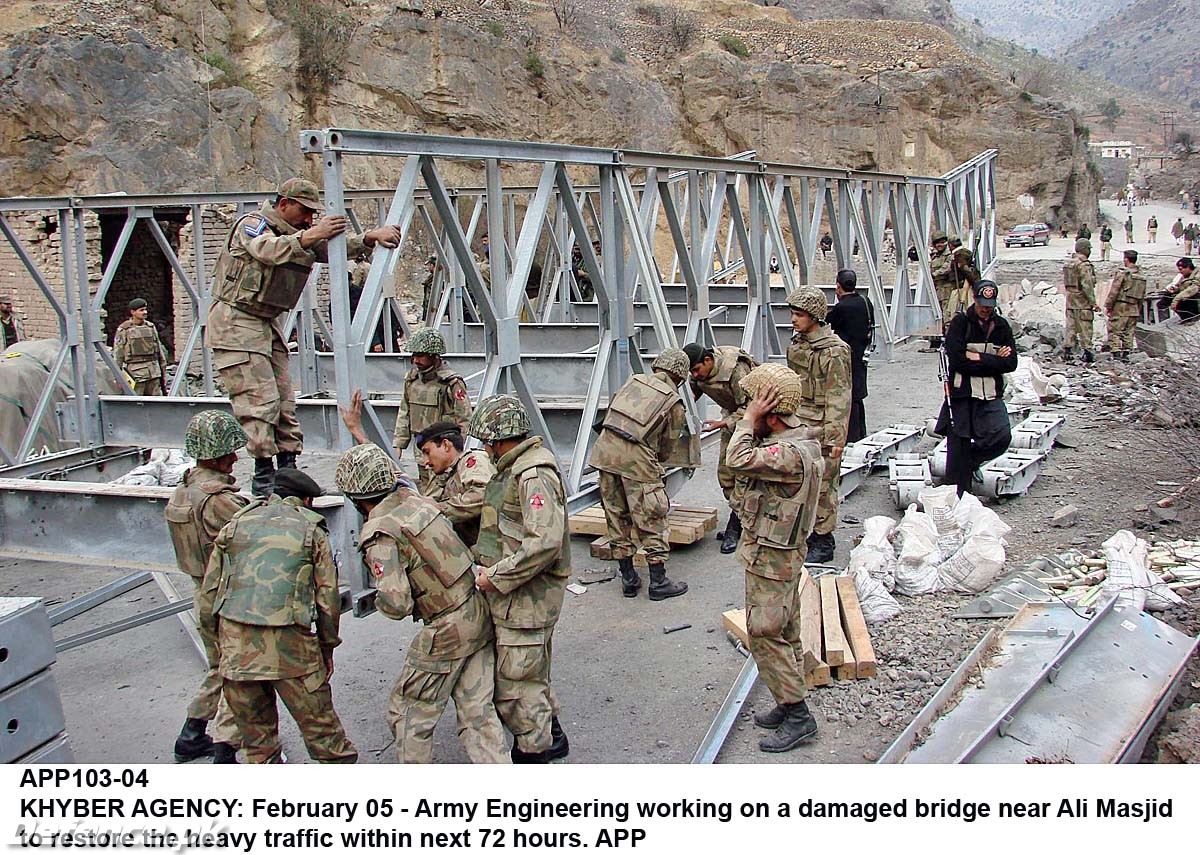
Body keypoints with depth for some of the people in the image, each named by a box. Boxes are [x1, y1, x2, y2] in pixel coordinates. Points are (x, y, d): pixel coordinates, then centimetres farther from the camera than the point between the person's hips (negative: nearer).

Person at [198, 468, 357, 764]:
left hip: (236, 642, 3)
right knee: (319, 726, 7)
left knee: (255, 733, 16)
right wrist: (327, 648, 16)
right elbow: (328, 597, 5)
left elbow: (208, 593, 14)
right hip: (290, 644, -3)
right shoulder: (311, 530, 8)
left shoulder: (235, 525, 16)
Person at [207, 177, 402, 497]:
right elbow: (270, 250, -31)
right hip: (236, 323, -8)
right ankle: (264, 475, -10)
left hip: (268, 325, 8)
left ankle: (288, 468, 10)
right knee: (260, 400, -13)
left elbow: (338, 247, 5)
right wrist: (310, 236, -44)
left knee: (284, 400, 5)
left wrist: (372, 237, -13)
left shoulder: (303, 236, 13)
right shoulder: (251, 224, -10)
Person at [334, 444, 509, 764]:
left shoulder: (380, 535, -18)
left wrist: (380, 597, -3)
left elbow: (395, 604, -24)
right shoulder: (416, 501, 4)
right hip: (479, 615, 8)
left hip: (446, 632, -7)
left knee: (409, 714, 11)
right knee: (477, 711, 12)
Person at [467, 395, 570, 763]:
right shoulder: (515, 468, 12)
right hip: (515, 593, 10)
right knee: (532, 672, 22)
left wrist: (496, 577, -23)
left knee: (514, 680, 0)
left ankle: (533, 750, 15)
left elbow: (544, 542, -30)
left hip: (526, 594, -10)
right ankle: (549, 735, 37)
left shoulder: (534, 475, -21)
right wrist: (482, 556, 9)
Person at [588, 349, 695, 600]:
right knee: (651, 521, 7)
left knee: (617, 517, 14)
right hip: (636, 458, -5)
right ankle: (658, 582, 13)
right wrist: (656, 462, 32)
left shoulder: (634, 380, 17)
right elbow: (668, 450, 10)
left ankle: (628, 579, 22)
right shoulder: (674, 403, 5)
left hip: (605, 449, 5)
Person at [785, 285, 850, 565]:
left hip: (821, 430, -8)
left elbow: (839, 398, -15)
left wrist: (835, 437, -18)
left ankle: (824, 542, 10)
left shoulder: (833, 350, -14)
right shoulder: (796, 344, 11)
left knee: (822, 486, 0)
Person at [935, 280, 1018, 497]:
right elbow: (957, 359, -15)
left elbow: (1011, 363, 0)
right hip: (961, 393, -3)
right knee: (958, 446, 0)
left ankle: (972, 459, 15)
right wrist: (993, 360, -9)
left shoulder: (1002, 326, 9)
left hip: (991, 395, 3)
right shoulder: (961, 322, -3)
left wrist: (979, 358, -11)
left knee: (1002, 436, -16)